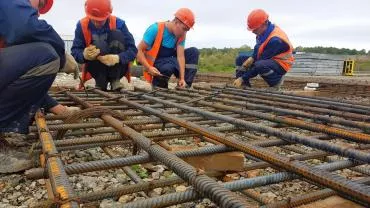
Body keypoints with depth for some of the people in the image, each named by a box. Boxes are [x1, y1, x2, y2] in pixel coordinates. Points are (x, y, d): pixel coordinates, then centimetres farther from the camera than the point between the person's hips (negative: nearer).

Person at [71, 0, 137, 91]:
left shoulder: (118, 23, -13)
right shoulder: (82, 25, -10)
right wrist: (84, 55, -38)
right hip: (96, 69, 0)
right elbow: (75, 51, -13)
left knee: (117, 34, -22)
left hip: (117, 68, 0)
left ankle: (115, 80, -17)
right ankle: (101, 83, -15)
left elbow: (132, 50, -18)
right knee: (99, 44, -28)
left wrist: (118, 58, -38)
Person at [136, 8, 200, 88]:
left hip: (170, 61, 6)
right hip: (155, 65, -6)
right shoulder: (155, 29, -20)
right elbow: (139, 50, -19)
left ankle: (185, 86, -14)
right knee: (168, 67, -39)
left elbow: (180, 56, -15)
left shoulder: (181, 35, -6)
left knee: (194, 52, -9)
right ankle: (157, 87, -8)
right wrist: (149, 68, -32)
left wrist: (182, 78, -26)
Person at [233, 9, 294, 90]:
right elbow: (258, 47, 12)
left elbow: (262, 61, -30)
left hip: (280, 64, -9)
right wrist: (252, 58, -11)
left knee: (260, 65, -41)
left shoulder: (275, 40, -30)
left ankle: (276, 81, -12)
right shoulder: (264, 30, -7)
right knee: (240, 59, 0)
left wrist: (243, 78, -29)